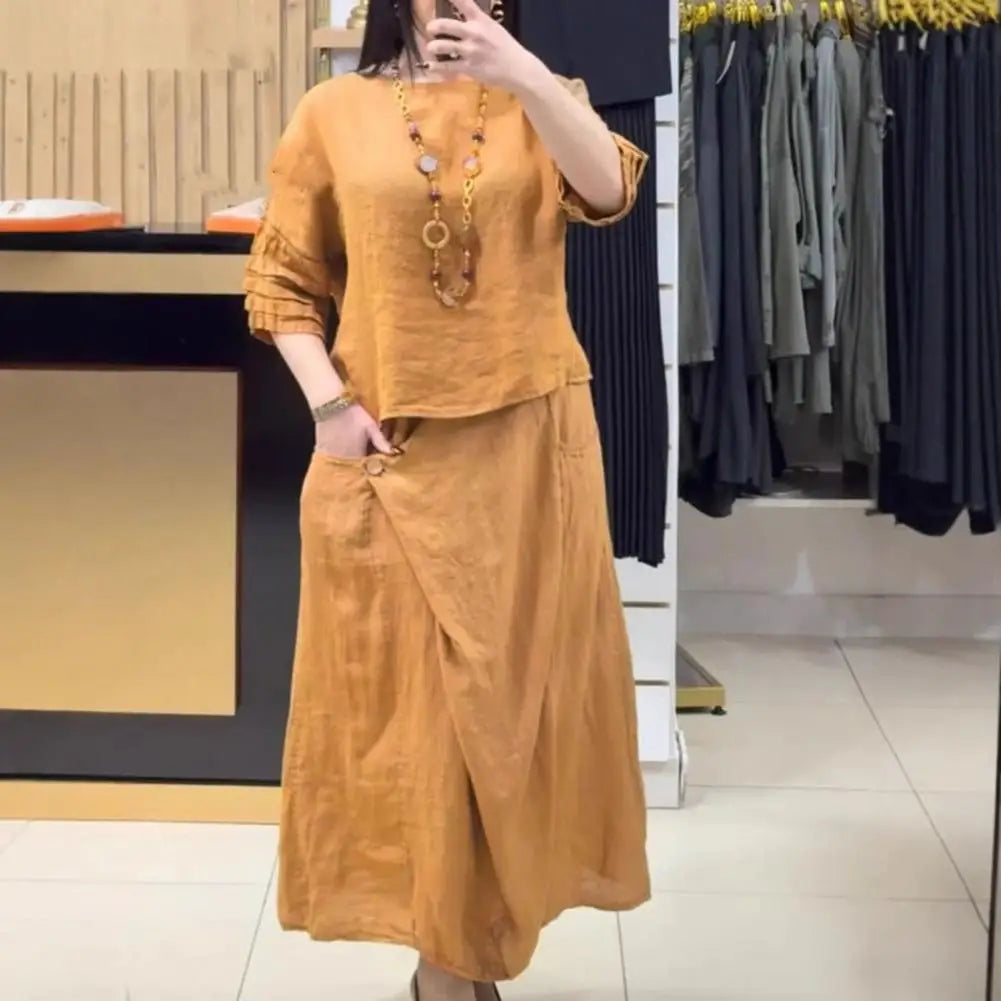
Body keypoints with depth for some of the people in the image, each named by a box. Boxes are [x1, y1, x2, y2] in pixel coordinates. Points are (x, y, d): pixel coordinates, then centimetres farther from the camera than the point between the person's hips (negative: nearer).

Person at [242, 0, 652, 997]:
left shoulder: (539, 100, 5)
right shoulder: (335, 111, 1)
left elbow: (608, 191, -16)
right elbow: (279, 279, 3)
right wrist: (329, 403, -10)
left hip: (526, 438, 2)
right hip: (389, 446, -1)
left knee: (514, 675, 8)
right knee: (408, 683, 4)